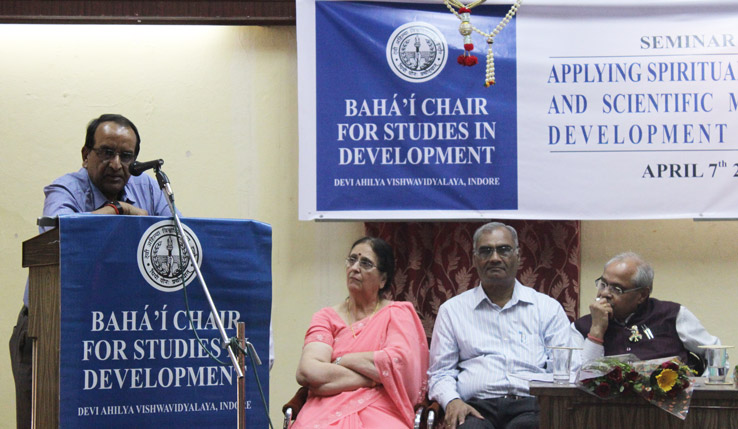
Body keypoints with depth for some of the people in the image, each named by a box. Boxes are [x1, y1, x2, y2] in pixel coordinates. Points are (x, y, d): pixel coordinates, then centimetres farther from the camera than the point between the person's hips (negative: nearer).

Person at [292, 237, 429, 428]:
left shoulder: (397, 313, 14)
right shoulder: (327, 317, 17)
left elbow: (398, 362, -7)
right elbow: (307, 371, -1)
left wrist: (339, 361, 1)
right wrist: (372, 378, -4)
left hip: (380, 412, -2)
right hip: (328, 411, 2)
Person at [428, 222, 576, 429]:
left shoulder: (548, 308, 18)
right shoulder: (452, 310, 19)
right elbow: (440, 372, 16)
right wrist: (452, 401, -6)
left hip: (530, 406, 0)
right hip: (477, 407, 0)